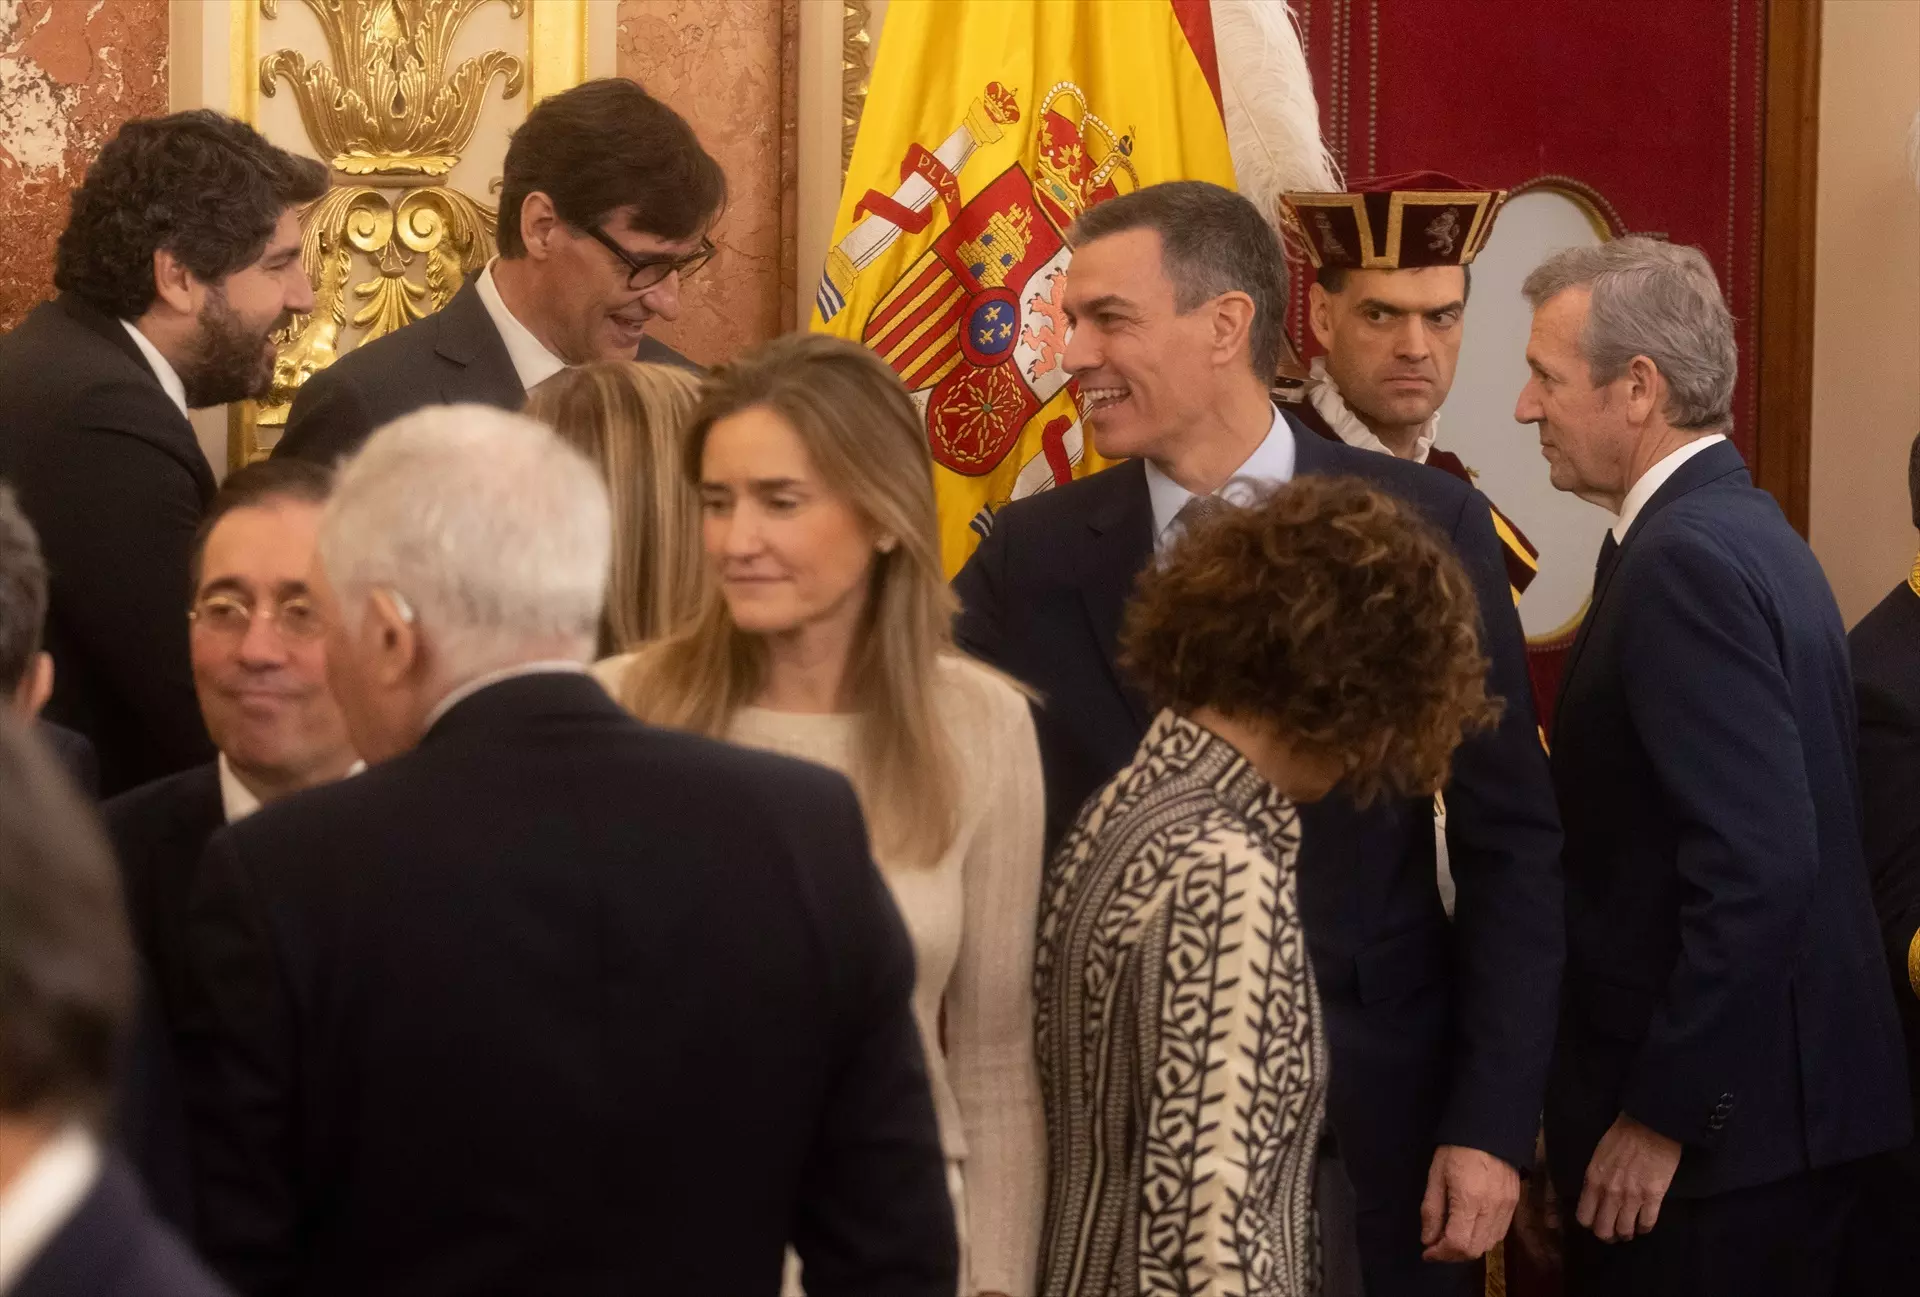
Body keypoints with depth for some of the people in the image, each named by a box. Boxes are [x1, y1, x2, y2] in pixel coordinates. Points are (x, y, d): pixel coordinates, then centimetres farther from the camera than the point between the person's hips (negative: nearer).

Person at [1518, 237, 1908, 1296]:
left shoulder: (1688, 562, -18)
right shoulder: (1737, 527, 12)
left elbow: (1758, 864, -25)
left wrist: (1660, 1115, -20)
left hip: (1717, 1115, -10)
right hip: (1781, 1092, 10)